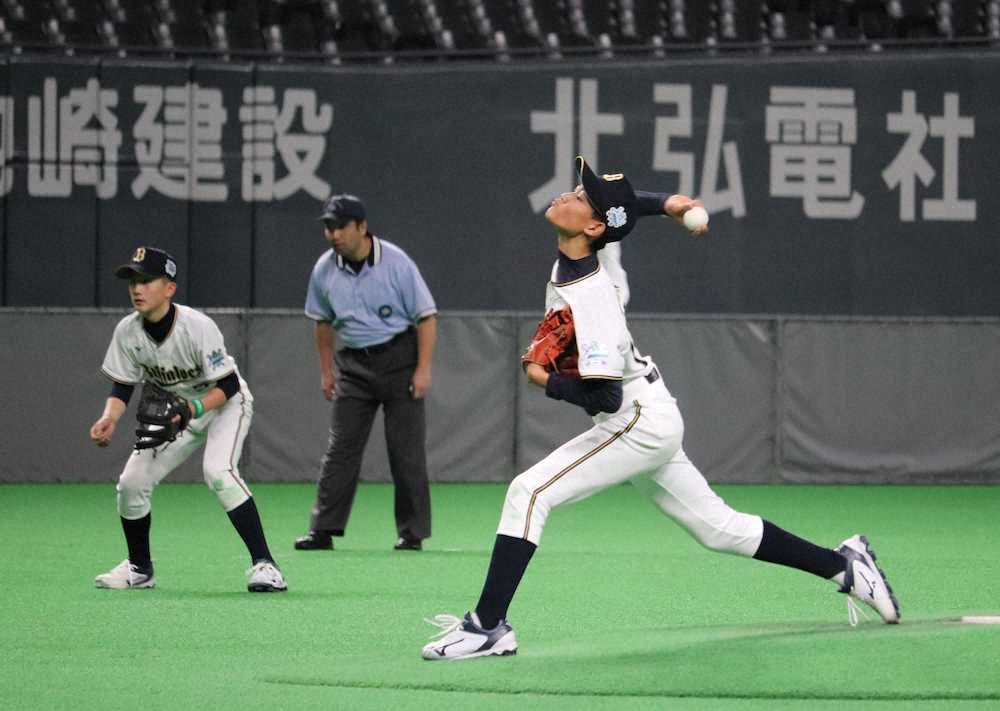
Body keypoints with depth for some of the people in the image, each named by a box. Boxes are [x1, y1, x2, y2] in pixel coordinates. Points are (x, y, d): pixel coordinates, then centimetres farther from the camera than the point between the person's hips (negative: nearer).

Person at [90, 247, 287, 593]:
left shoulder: (197, 327, -30)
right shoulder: (128, 331, -14)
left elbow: (228, 385, -26)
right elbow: (122, 387, -5)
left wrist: (195, 407, -42)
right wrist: (109, 418, -25)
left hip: (224, 404, -6)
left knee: (218, 471, -31)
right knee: (131, 482, -2)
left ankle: (263, 564, -29)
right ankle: (139, 569, 21)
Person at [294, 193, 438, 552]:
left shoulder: (395, 263, -13)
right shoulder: (324, 269, 0)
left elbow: (426, 316, -9)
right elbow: (323, 320, 16)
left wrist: (423, 369, -14)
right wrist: (326, 369, 15)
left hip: (399, 357, -4)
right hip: (353, 363, 4)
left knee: (406, 448, -2)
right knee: (341, 446, -2)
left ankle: (412, 532, 5)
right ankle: (323, 530, -3)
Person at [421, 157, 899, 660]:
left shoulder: (589, 299, -26)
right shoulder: (570, 259, -1)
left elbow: (604, 397, -29)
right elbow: (627, 204, 19)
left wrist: (546, 381, -16)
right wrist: (664, 203, 4)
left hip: (639, 424, -10)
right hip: (651, 419, 10)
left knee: (529, 492, -17)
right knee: (717, 527, 17)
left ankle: (488, 627, -19)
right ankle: (842, 565, 23)